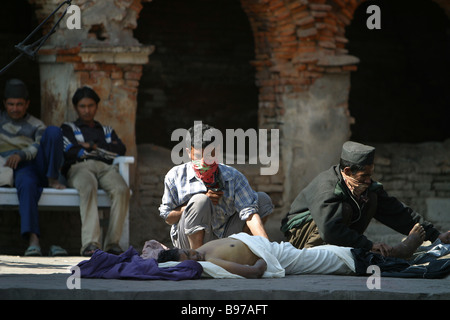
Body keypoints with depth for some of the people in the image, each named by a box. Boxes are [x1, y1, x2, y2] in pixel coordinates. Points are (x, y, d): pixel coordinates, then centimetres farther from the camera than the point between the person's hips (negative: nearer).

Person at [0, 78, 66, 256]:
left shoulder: (36, 125, 23)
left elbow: (38, 147, 1)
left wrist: (20, 155, -19)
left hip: (38, 164, 2)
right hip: (19, 169, -2)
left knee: (53, 131, -24)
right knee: (27, 184, -42)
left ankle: (52, 179, -25)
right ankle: (33, 241, -55)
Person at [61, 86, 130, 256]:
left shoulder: (107, 131, 35)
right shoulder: (68, 128, 27)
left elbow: (120, 150, 14)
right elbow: (70, 151, 6)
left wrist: (92, 146, 6)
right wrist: (104, 151, 11)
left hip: (106, 168, 3)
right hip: (79, 167, -3)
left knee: (122, 190, -34)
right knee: (88, 188, -41)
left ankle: (112, 242, -38)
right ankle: (91, 243, -53)